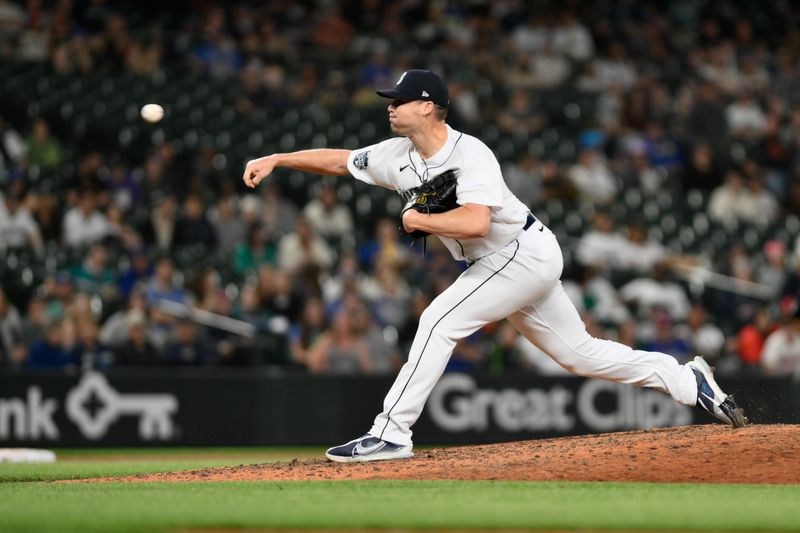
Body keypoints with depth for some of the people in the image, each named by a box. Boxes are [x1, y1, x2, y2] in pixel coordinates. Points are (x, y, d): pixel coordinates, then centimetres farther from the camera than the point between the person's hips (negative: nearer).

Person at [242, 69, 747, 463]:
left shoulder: (471, 155, -23)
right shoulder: (398, 156, 2)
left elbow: (475, 221, -37)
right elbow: (340, 160, 11)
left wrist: (418, 219, -23)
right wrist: (275, 160, 5)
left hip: (524, 252, -9)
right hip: (504, 264, 9)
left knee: (439, 321, -19)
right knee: (578, 351, 12)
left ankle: (391, 434, -17)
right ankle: (687, 379, 22)